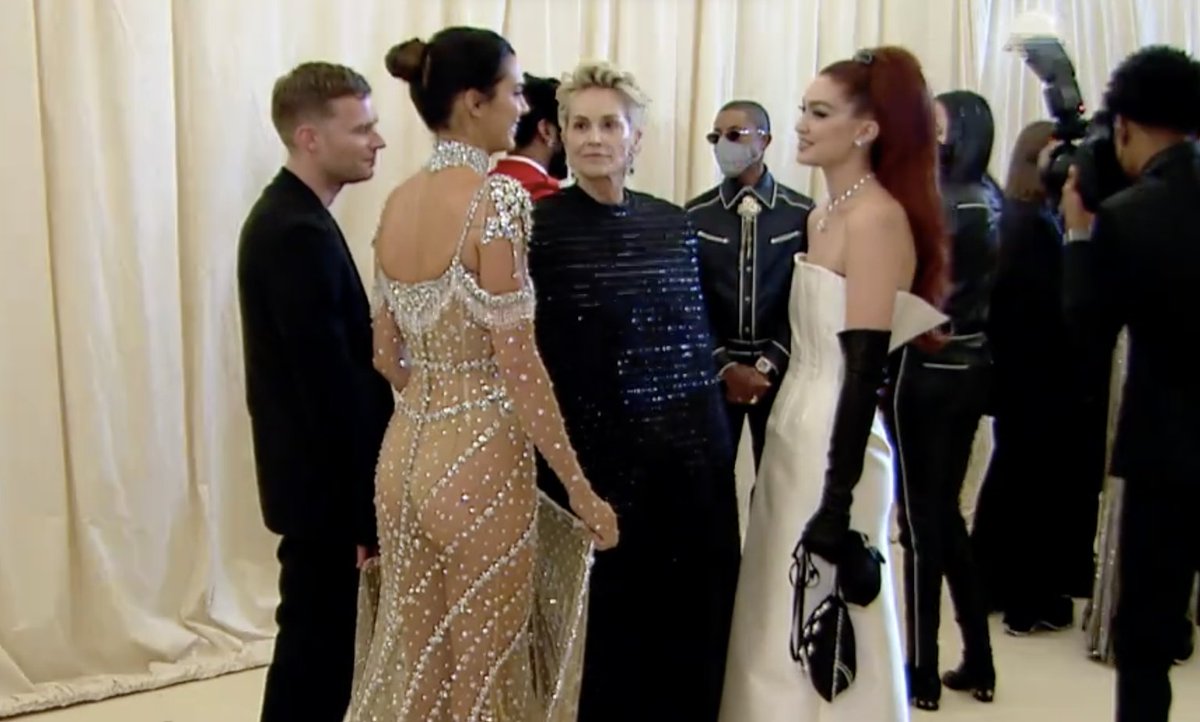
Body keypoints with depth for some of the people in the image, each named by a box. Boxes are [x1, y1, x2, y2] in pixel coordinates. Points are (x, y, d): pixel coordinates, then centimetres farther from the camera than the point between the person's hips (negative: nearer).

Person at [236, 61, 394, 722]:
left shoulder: (285, 214, 10)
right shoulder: (301, 233, -22)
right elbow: (331, 384, -24)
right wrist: (366, 509, -19)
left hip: (316, 470, 10)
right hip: (326, 480, -10)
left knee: (316, 634, 19)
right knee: (317, 641, 2)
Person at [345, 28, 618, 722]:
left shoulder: (397, 202, 6)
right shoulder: (497, 197, -15)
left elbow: (387, 355, 12)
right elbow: (518, 364, -17)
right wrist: (580, 487, -10)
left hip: (406, 449, 7)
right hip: (479, 458, -7)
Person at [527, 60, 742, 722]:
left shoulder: (673, 223, 8)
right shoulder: (537, 228, -7)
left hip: (695, 459, 5)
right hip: (596, 465, -4)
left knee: (694, 633, 14)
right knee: (608, 640, 8)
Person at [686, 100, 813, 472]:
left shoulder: (802, 213, -1)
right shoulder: (695, 215, 1)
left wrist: (768, 365, -10)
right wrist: (726, 367, -9)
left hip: (779, 369, 0)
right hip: (714, 368, 0)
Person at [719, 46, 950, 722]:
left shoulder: (877, 217, -15)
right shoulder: (825, 216, 12)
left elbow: (865, 367, -20)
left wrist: (839, 500, -23)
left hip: (832, 446, -9)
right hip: (797, 434, 9)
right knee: (785, 632, 16)